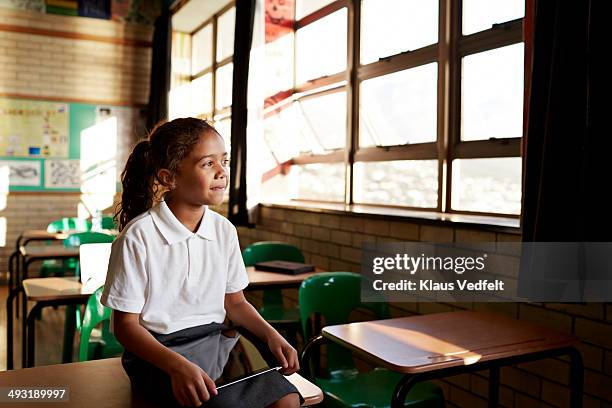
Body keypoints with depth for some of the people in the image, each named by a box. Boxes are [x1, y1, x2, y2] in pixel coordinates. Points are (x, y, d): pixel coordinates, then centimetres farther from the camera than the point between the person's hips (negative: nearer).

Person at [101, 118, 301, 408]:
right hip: (158, 350, -5)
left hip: (214, 340, 5)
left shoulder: (224, 230, 2)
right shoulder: (138, 237, -14)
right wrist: (177, 365, -25)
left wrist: (271, 335, -6)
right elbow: (125, 323, -11)